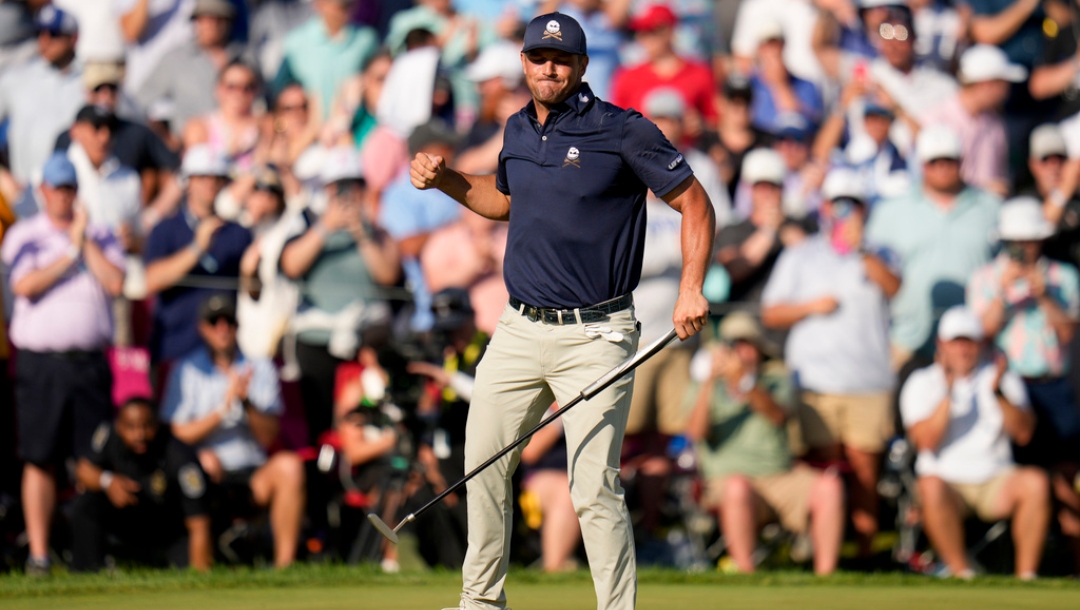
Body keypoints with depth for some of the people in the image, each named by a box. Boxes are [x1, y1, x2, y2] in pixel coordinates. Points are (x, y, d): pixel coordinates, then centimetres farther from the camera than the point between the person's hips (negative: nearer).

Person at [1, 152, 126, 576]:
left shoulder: (100, 236, 13)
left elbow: (116, 283, -3)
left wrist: (85, 241, -5)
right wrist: (70, 252, -8)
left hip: (90, 361, 2)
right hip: (41, 361, -2)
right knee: (40, 459, -3)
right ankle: (38, 553, -2)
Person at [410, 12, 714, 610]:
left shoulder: (623, 131, -10)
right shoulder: (519, 130, 10)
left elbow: (695, 203, -7)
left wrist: (691, 289, -19)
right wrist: (445, 179, 12)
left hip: (593, 337, -7)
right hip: (519, 330, 7)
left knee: (594, 489, -13)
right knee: (482, 465, 13)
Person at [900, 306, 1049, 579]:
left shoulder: (1003, 377, 8)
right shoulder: (922, 383, 2)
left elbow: (1024, 434, -5)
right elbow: (926, 441, -14)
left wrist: (998, 393, -19)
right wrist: (948, 394, -23)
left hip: (996, 484, 2)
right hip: (947, 479, -2)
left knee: (1035, 482, -28)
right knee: (931, 486, -36)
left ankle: (1026, 575, -24)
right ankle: (961, 573, -28)